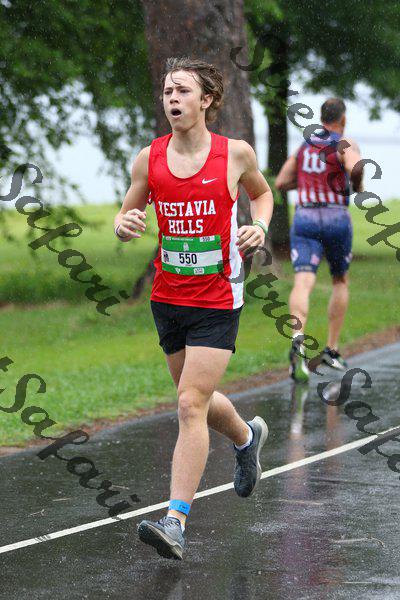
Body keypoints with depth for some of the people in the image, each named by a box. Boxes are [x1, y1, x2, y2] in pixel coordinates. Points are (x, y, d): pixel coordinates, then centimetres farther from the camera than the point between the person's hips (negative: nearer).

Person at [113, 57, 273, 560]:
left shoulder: (235, 154, -6)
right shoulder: (148, 159, -1)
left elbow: (261, 193, 14)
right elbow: (128, 212, 10)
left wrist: (259, 227, -6)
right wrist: (124, 225, -13)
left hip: (218, 299, -4)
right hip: (168, 296, 4)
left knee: (191, 404, -12)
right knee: (196, 398, 18)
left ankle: (175, 520, -11)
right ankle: (247, 437, 52)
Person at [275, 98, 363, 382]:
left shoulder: (305, 145, 15)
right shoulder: (346, 145, -2)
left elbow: (281, 183, 17)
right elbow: (356, 167, -25)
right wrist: (358, 185, -2)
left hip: (304, 220, 2)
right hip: (336, 220, -2)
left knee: (303, 283, -15)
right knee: (340, 281, 21)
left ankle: (299, 339, -43)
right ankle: (332, 350, 19)